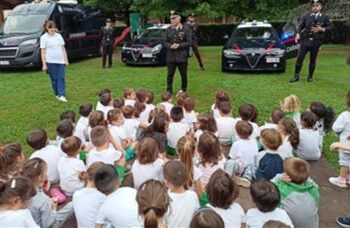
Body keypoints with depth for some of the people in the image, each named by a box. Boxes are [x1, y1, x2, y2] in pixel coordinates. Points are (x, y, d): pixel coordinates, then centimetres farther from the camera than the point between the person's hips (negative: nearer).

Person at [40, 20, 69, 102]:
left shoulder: (59, 36, 12)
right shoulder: (44, 37, 0)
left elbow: (63, 48, 15)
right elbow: (43, 52, -2)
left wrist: (66, 60, 10)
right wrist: (44, 64, -7)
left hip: (61, 61, 3)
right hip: (51, 61, -3)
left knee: (61, 78, -4)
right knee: (54, 79, 2)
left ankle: (62, 95, -7)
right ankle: (57, 94, 14)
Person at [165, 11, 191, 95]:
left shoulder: (185, 29, -2)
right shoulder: (168, 30, 8)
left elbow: (189, 42, -4)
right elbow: (165, 42, 9)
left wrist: (179, 45, -17)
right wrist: (170, 46, -12)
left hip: (182, 56, -2)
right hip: (171, 56, 2)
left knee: (183, 74, 8)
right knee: (170, 74, 1)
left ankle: (183, 90, 25)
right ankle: (169, 90, 11)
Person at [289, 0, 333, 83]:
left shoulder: (324, 17, 4)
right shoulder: (306, 16, 5)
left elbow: (331, 26, 5)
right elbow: (301, 26, 12)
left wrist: (322, 29, -12)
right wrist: (298, 34, -4)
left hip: (315, 42, 0)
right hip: (305, 41, 0)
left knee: (313, 60, 7)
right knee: (299, 58, -7)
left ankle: (310, 76, 22)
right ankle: (296, 76, 2)